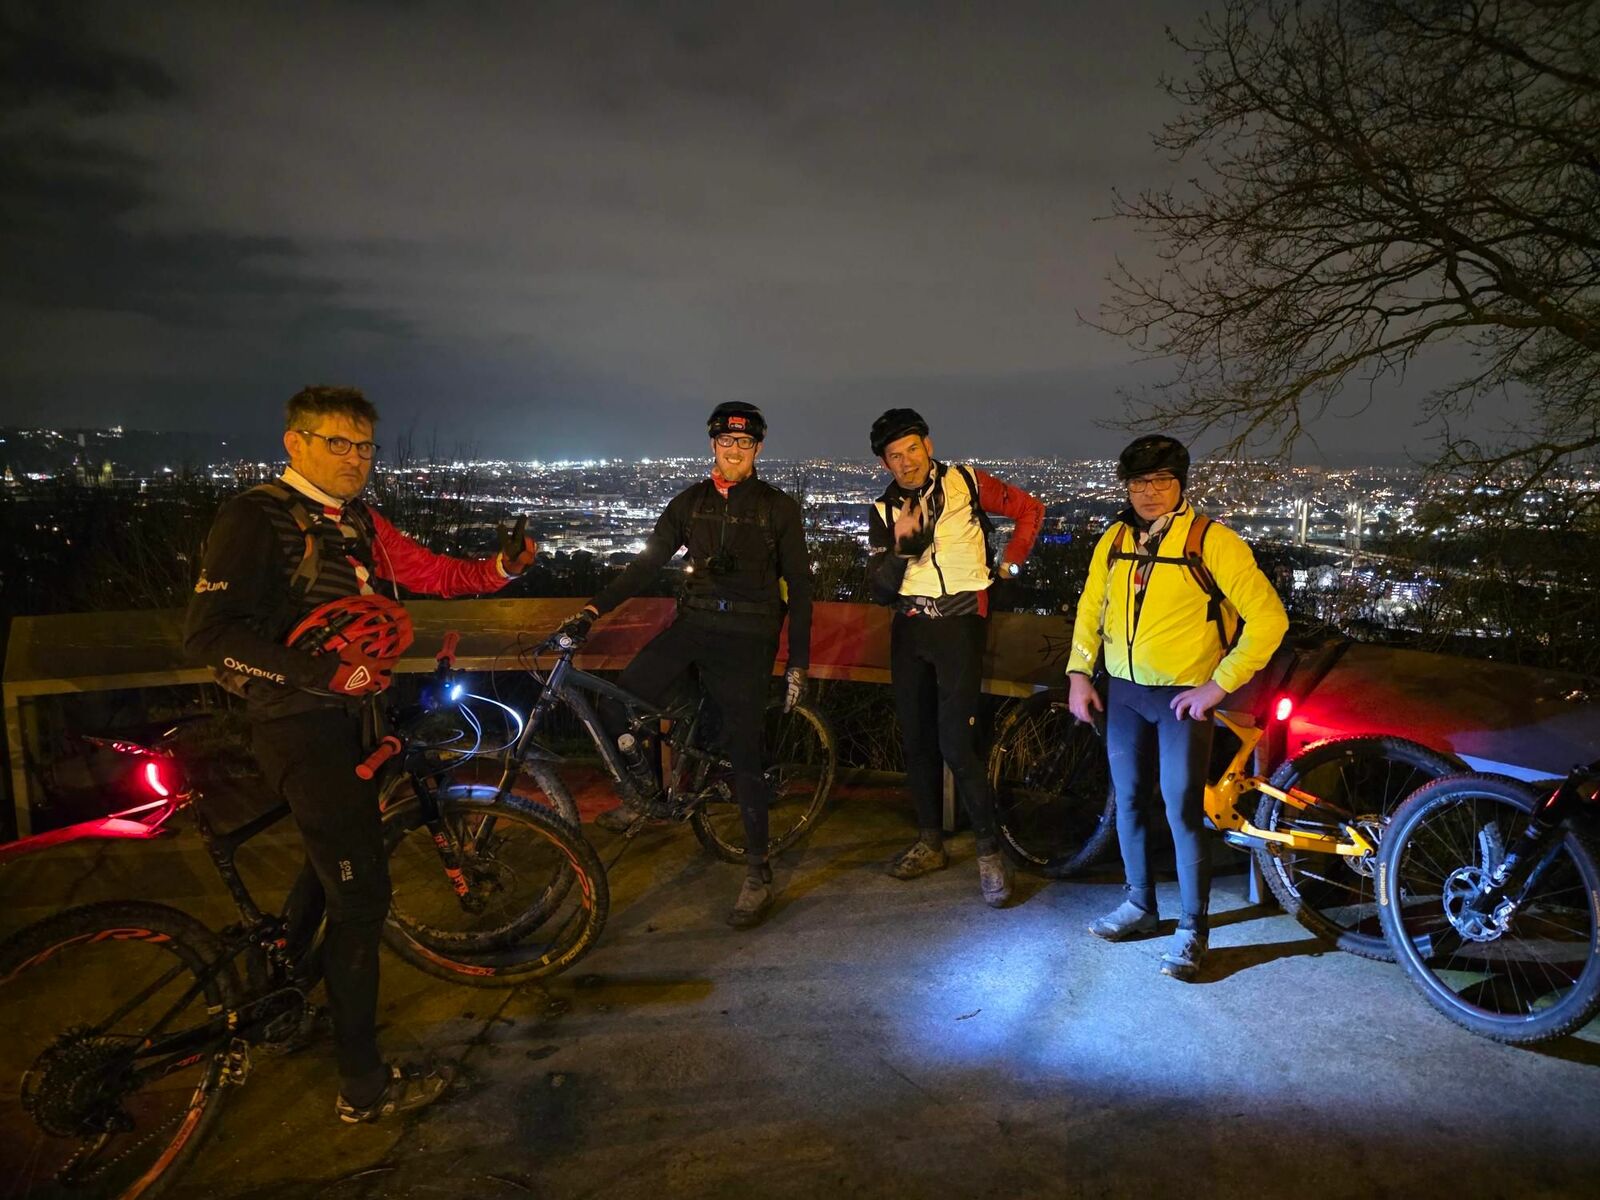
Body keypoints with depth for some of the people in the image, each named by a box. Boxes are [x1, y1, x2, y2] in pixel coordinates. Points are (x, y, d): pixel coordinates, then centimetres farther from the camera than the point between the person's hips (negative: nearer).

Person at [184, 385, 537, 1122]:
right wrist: (320, 672, -30)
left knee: (334, 865, 26)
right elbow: (207, 633, -21)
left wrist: (502, 566, -10)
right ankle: (363, 1086, 7)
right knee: (362, 893, -7)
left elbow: (434, 574, 7)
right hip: (298, 726, -9)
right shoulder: (255, 519, -14)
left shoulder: (359, 525, 10)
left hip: (349, 717, 9)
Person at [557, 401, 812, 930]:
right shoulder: (691, 502, 9)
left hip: (747, 638, -3)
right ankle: (642, 786, 19)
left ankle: (758, 872, 10)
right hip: (692, 625, 3)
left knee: (743, 752, -4)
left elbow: (800, 586, 2)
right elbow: (646, 563, 6)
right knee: (615, 707, -10)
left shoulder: (779, 508, 2)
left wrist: (798, 662, -3)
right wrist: (592, 611, -5)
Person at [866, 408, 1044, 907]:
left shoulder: (966, 483, -2)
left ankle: (989, 849, 3)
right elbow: (881, 590, 1)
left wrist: (1008, 566, 4)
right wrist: (900, 546, -15)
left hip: (959, 623, -5)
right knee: (916, 739, 11)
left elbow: (1030, 510, 7)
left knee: (956, 743, -12)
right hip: (909, 627, 5)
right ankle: (930, 842, 25)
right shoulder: (884, 510, 7)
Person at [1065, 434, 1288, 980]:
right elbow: (1090, 608, 15)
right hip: (1123, 691, 5)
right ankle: (1140, 904, 31)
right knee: (1128, 802, 13)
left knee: (1183, 813, -4)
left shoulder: (1211, 540, -12)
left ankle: (1192, 930, 13)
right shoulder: (1114, 540, 4)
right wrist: (1079, 674, 6)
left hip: (1183, 697, -5)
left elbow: (1268, 618, -14)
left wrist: (1219, 685, -16)